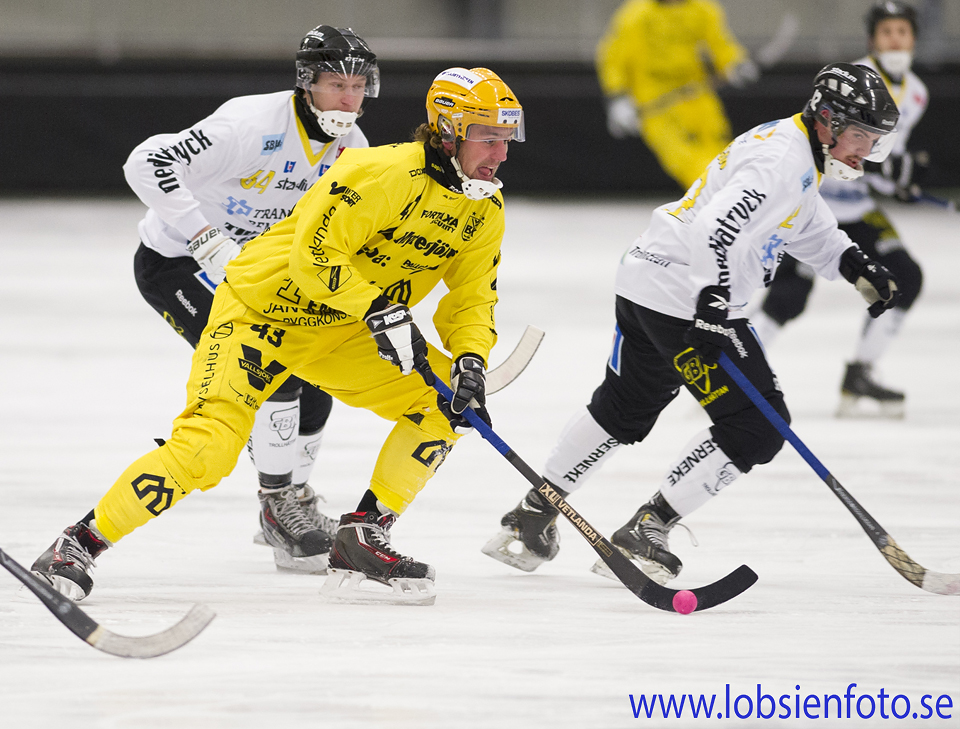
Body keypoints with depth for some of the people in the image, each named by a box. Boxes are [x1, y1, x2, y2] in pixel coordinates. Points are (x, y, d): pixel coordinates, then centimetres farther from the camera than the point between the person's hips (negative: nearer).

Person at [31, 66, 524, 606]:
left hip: (344, 333, 8)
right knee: (208, 447, -22)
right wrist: (380, 312, -35)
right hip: (264, 312, -8)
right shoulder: (383, 175, -26)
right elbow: (315, 254, -29)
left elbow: (473, 297, 3)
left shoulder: (485, 210, -1)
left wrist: (471, 360, -15)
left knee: (446, 402, -7)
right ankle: (80, 544, -11)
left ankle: (363, 540, 0)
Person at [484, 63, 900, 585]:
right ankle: (644, 533, -5)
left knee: (622, 410, 26)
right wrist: (712, 304, -37)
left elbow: (809, 229, 30)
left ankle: (533, 516, 36)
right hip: (684, 295, -11)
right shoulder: (782, 160, -19)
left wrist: (858, 269, 16)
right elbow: (718, 227, -30)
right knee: (756, 426, -8)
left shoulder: (800, 155, 15)